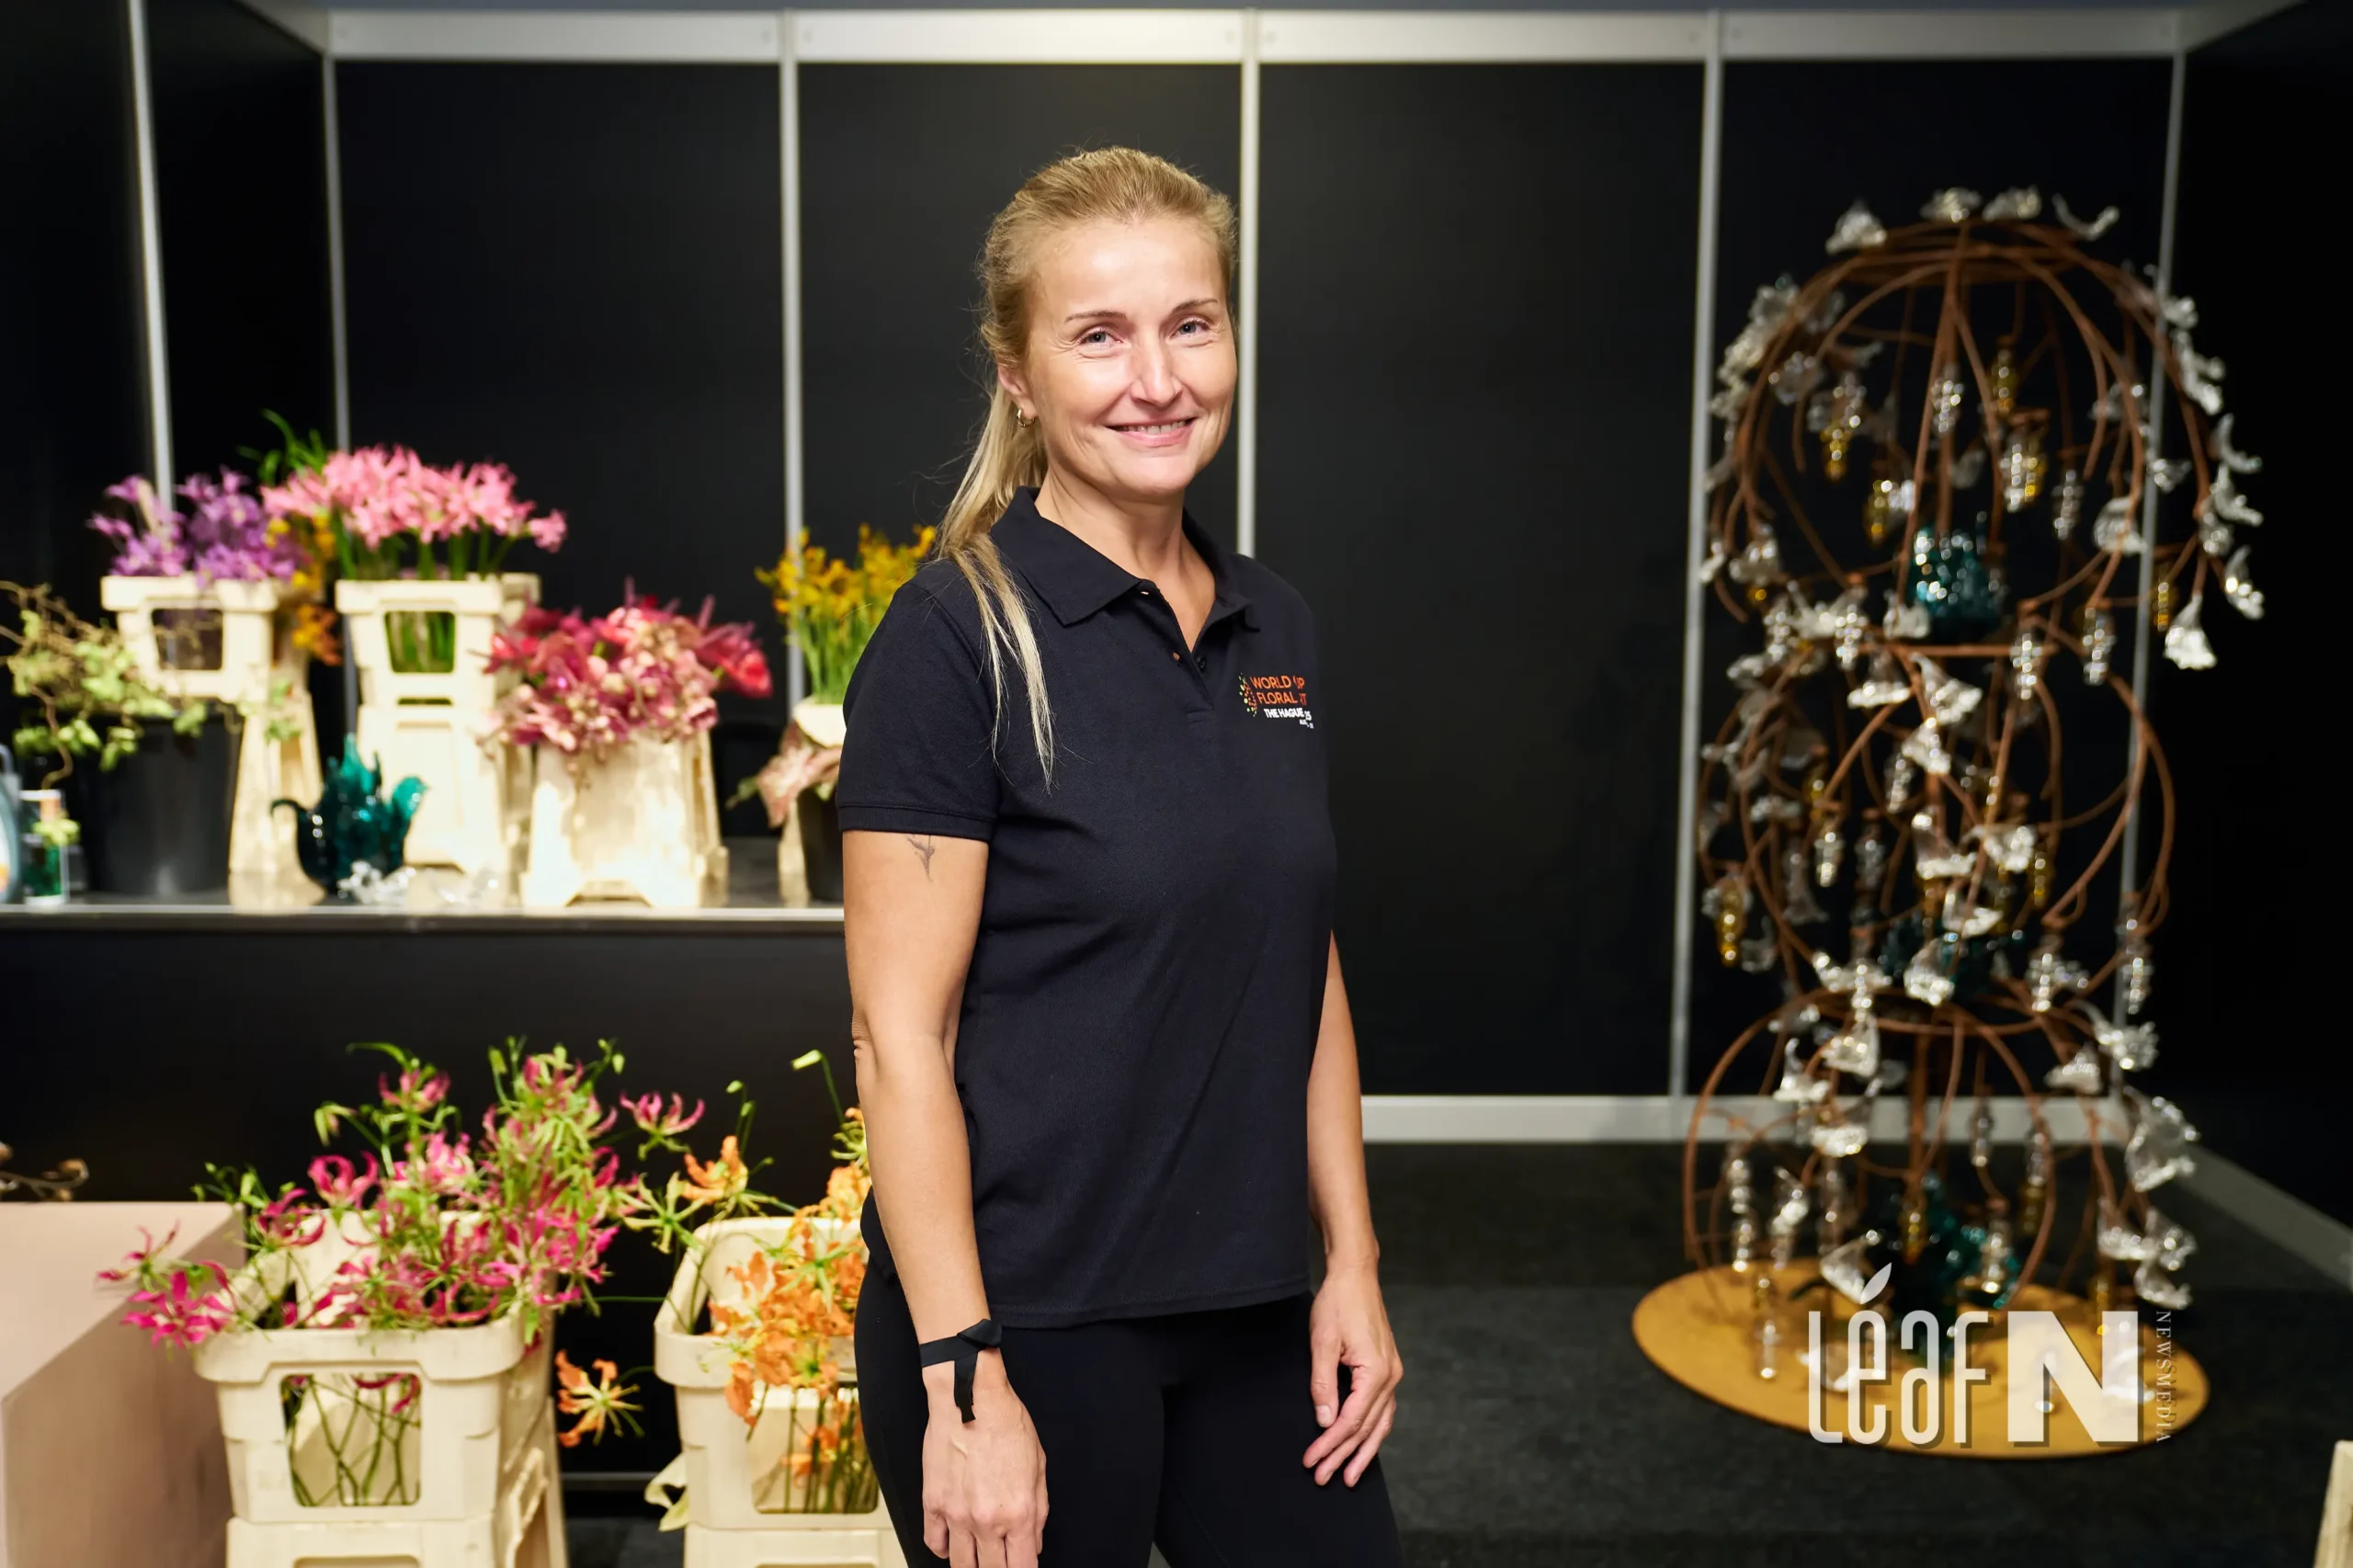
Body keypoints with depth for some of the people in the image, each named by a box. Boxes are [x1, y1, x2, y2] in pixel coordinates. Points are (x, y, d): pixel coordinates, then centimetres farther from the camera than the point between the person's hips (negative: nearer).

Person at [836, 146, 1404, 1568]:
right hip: (1028, 1319, -6)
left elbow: (1307, 969, 10)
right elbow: (901, 1034, -15)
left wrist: (1351, 1262, 8)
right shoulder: (962, 635, -14)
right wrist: (962, 1376, -17)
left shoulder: (1274, 627, 5)